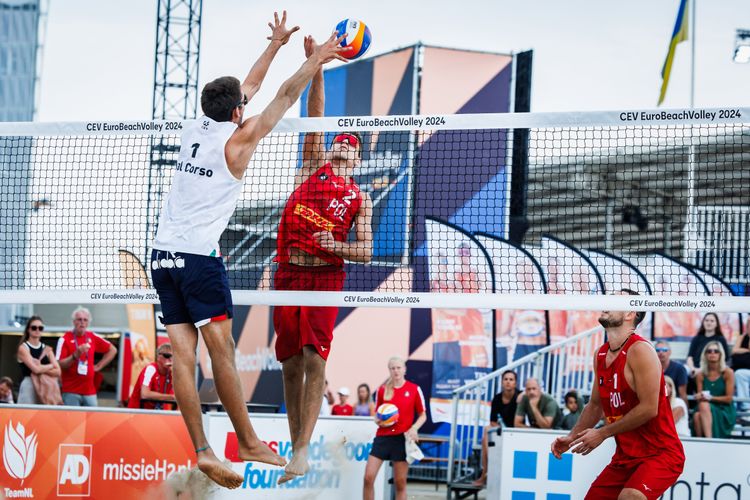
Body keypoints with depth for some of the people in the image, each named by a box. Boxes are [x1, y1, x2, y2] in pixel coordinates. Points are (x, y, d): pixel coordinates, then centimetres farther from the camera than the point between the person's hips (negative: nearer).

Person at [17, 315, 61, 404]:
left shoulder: (47, 349, 14)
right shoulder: (23, 348, 0)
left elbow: (58, 372, 3)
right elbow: (36, 369, -12)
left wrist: (42, 368, -10)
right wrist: (51, 366, 4)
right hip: (29, 388, -4)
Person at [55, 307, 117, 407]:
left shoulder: (93, 337, 8)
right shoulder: (65, 339, -5)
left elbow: (112, 350, 20)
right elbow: (59, 365, -12)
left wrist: (99, 366, 11)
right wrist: (75, 355, -25)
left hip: (90, 391, 5)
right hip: (71, 391, -5)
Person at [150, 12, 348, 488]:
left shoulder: (197, 128, 13)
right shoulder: (237, 140, -4)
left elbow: (248, 86, 27)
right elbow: (285, 97, 4)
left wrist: (276, 43, 36)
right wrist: (316, 59, 15)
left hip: (164, 253, 7)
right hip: (199, 255, -7)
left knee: (183, 355, -1)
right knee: (222, 349, -5)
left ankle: (203, 451, -3)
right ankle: (249, 443, -2)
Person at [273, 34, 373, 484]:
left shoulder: (359, 198, 10)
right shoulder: (313, 167, 16)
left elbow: (366, 251, 4)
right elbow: (315, 119, 5)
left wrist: (335, 245, -15)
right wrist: (317, 70, -5)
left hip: (326, 276, -3)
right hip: (288, 273, 3)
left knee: (314, 359, -15)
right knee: (290, 365, 3)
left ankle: (302, 451, -19)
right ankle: (295, 443, 11)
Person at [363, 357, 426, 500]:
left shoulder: (414, 389, 1)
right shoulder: (382, 390, 7)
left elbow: (422, 415, 6)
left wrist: (414, 428, -13)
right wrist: (378, 421, -6)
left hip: (402, 438, -2)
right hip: (383, 437, 2)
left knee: (400, 482, 0)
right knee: (368, 477, -7)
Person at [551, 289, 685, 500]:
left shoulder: (639, 350, -17)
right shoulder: (601, 355, 10)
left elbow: (649, 408, -22)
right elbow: (595, 405, 22)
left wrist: (602, 433, -16)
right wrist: (572, 437, 8)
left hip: (660, 453, -9)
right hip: (625, 456, 9)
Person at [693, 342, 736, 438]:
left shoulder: (728, 373, -2)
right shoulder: (700, 375, 8)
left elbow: (729, 398, -3)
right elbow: (700, 398, 10)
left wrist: (710, 397, -12)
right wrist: (699, 397, -13)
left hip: (724, 411, -3)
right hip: (705, 410, 3)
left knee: (704, 405, -34)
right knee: (697, 415, -33)